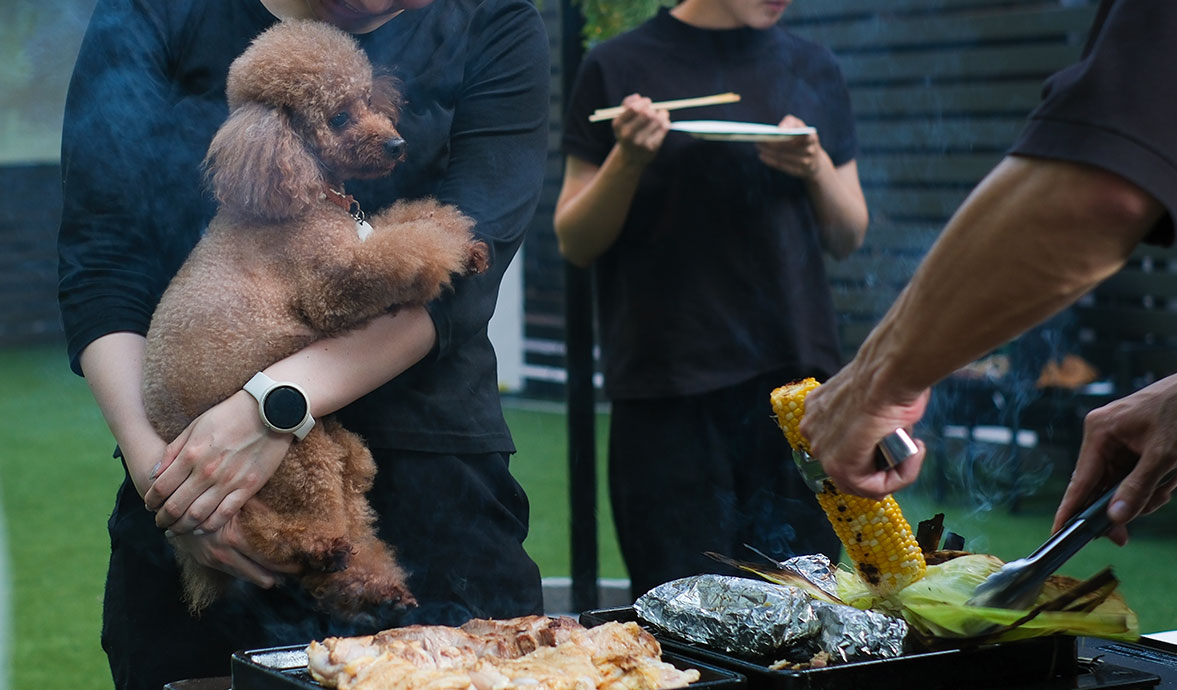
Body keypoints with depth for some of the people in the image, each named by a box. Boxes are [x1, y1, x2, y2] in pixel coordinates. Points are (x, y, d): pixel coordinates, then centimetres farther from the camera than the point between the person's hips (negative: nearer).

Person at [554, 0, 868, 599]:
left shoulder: (814, 71, 14)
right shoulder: (620, 67, 3)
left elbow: (848, 237, 17)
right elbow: (575, 243, 3)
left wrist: (817, 169, -3)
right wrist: (627, 159, -14)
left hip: (796, 371, 3)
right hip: (669, 386, -3)